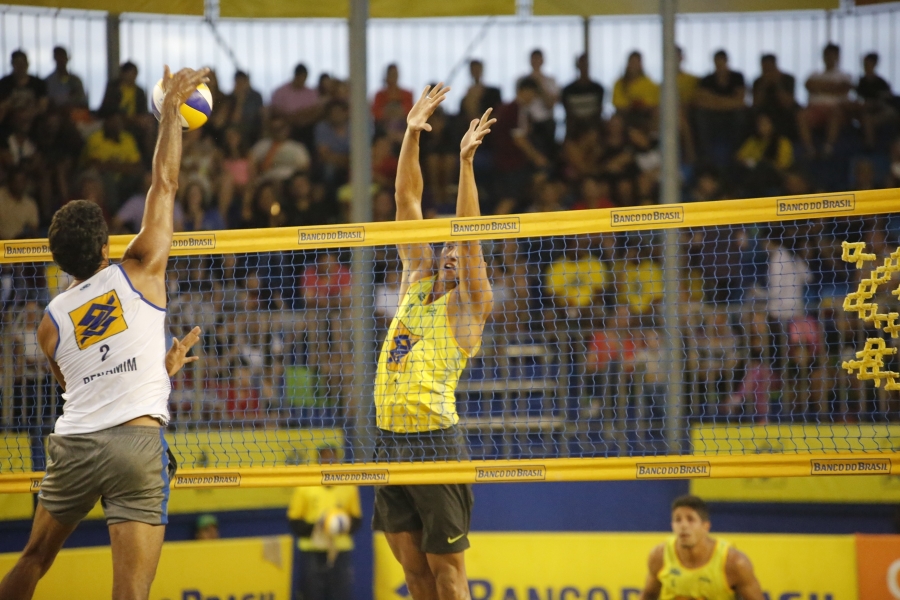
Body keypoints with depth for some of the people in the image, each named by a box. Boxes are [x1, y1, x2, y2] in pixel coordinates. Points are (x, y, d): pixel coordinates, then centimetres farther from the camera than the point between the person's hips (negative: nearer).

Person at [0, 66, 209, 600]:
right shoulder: (138, 274, 5)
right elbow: (165, 183, 10)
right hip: (136, 441, -4)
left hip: (72, 444, 4)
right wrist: (172, 107, 21)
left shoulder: (51, 321, 15)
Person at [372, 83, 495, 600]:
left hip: (435, 439, -6)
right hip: (391, 439, 6)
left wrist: (466, 162, -18)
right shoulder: (418, 283, 16)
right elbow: (408, 202, 13)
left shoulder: (466, 306, 2)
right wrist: (412, 135, 5)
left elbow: (469, 234, -11)